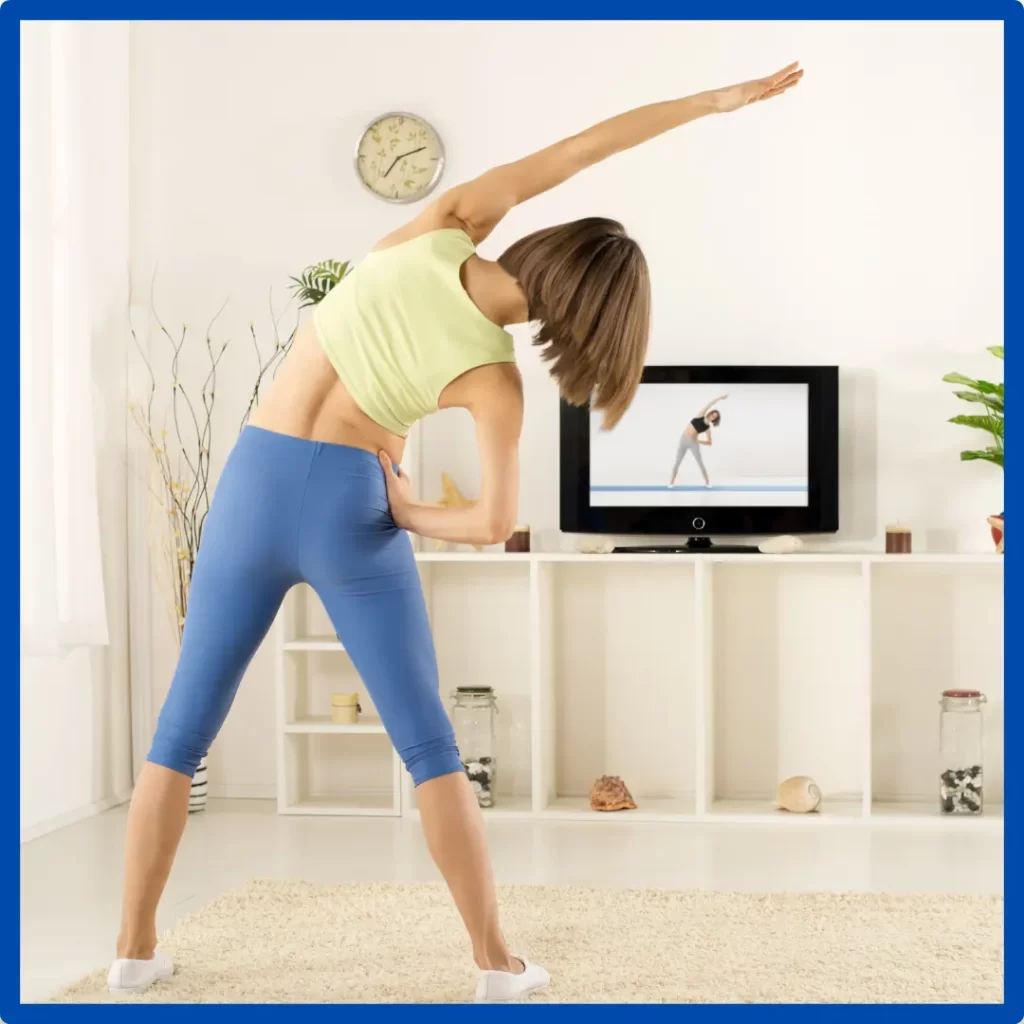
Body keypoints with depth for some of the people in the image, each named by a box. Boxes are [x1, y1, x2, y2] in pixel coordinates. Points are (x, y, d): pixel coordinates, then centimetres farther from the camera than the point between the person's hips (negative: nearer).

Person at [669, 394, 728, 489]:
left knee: (701, 464, 0)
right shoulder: (700, 416, 4)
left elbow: (710, 443, 5)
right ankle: (671, 482, 5)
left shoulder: (707, 427, 5)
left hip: (693, 443, 0)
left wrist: (698, 441, -6)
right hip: (683, 440, 0)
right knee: (677, 462, 1)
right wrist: (719, 398, -6)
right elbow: (709, 404, 0)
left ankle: (707, 483, 10)